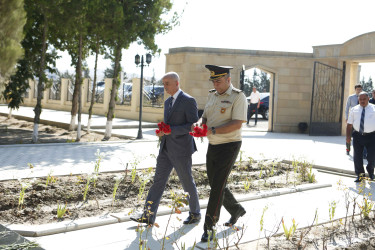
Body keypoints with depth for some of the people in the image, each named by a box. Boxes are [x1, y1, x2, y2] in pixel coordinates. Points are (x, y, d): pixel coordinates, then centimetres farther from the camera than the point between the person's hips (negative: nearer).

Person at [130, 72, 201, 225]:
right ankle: (148, 216, 6)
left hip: (181, 150, -8)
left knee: (187, 183, 6)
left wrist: (171, 130, -22)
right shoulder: (168, 102, 15)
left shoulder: (188, 101, -11)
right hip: (166, 149, 8)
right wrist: (162, 131, 3)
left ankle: (195, 214, 24)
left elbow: (194, 125, -17)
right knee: (158, 181, 4)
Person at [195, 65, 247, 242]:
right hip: (212, 146, 8)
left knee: (217, 186, -9)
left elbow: (237, 124, -22)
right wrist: (198, 125, -12)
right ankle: (236, 210, 38)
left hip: (229, 146, -8)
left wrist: (212, 130, -28)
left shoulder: (238, 97, -13)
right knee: (215, 184, 15)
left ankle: (209, 227, -1)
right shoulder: (212, 95, 10)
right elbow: (205, 118, 12)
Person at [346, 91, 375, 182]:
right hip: (358, 136, 2)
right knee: (357, 157, 4)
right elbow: (349, 124, 8)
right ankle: (360, 174, 23)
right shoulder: (354, 110, 9)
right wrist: (348, 136, 0)